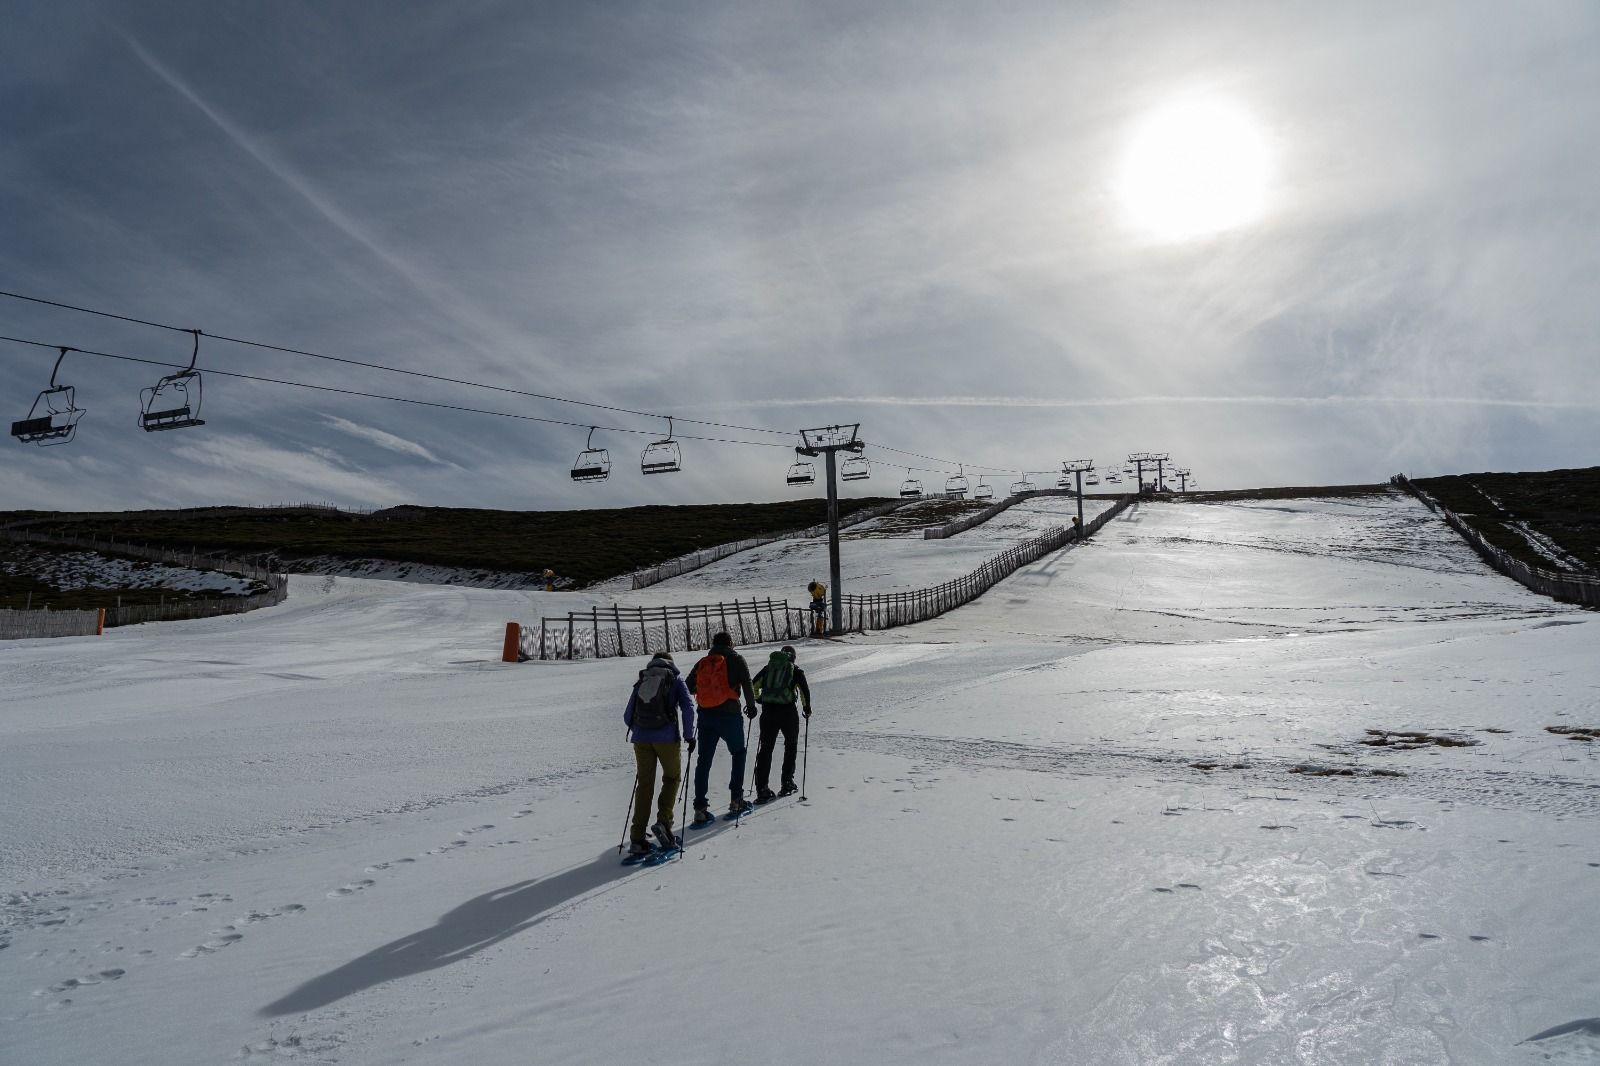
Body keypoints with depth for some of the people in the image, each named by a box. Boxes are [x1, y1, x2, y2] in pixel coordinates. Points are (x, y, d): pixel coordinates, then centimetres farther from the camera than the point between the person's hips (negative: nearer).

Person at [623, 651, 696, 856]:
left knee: (644, 784, 9)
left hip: (641, 739, 3)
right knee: (672, 777, 16)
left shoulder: (641, 682, 16)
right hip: (667, 738, -3)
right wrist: (689, 735, 0)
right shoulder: (675, 680, 8)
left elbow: (627, 716, 16)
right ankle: (663, 821, -2)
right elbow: (687, 707, -6)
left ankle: (637, 838, 6)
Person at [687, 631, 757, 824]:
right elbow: (747, 684, -5)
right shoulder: (736, 659, 2)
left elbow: (688, 687, 11)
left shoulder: (702, 662, 12)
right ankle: (736, 800, 12)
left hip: (705, 715, 3)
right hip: (729, 714, -3)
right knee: (738, 754, 16)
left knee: (704, 761, 5)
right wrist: (751, 706, 8)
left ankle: (700, 808, -2)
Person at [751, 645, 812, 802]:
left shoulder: (768, 667, 16)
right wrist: (807, 707, 10)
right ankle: (787, 784, 18)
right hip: (788, 711, -2)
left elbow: (753, 685, 13)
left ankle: (762, 789, -3)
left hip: (768, 711, 2)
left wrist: (758, 698, 30)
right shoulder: (796, 670, 8)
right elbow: (804, 690, -4)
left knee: (766, 748, 5)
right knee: (790, 745, 19)